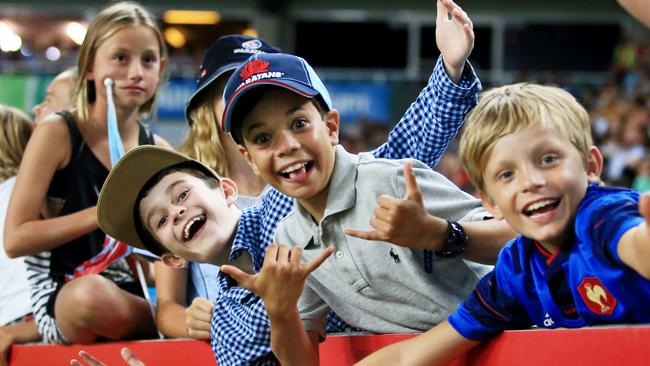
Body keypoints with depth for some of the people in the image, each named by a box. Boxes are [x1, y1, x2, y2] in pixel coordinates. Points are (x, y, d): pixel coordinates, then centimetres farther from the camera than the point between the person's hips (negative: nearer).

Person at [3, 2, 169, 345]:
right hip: (60, 298, -2)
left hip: (133, 296, 2)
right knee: (94, 295, -38)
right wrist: (103, 215, -19)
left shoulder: (158, 151, 6)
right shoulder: (56, 133, -6)